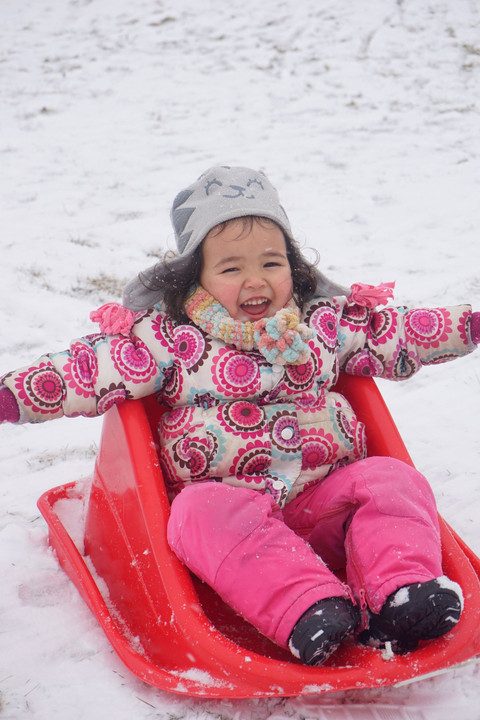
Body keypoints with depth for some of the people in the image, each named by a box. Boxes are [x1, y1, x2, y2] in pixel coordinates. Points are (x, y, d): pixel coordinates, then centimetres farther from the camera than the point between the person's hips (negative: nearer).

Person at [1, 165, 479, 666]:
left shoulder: (326, 322, 12)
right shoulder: (169, 336, 2)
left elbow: (401, 336, 20)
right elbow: (91, 369, -4)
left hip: (326, 496, 3)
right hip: (226, 495, -2)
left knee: (392, 480, -20)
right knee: (201, 512, -35)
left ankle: (397, 595, -36)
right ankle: (308, 607, -46)